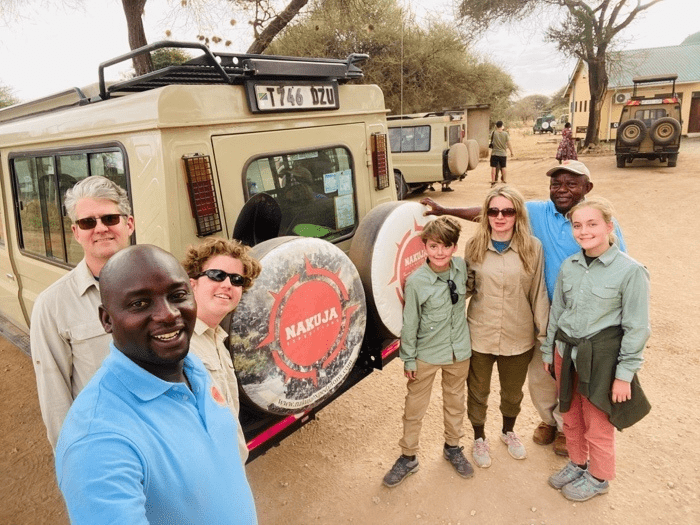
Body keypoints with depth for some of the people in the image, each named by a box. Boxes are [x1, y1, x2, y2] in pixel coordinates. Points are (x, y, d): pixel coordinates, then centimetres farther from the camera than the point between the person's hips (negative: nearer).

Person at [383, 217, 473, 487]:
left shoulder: (462, 267, -10)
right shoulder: (416, 281, -20)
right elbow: (410, 324, -11)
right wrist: (408, 359, -6)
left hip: (459, 352, 4)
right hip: (426, 354, -3)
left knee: (455, 402, 22)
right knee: (414, 407, 10)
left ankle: (453, 447, 45)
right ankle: (408, 457, 30)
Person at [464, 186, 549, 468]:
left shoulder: (532, 247, -8)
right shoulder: (474, 246, -6)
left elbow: (539, 294, -3)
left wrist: (543, 334, -1)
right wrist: (464, 283, -14)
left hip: (519, 338, 0)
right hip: (479, 336, 0)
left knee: (513, 392, 23)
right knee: (478, 391, 17)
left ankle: (508, 431, 53)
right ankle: (479, 438, 44)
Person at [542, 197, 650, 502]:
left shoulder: (630, 271, -14)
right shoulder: (569, 266, 0)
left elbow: (637, 327, -11)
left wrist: (625, 374, -9)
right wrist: (549, 351, 14)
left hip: (600, 357, -5)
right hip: (566, 351, 5)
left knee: (597, 425, 12)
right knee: (571, 417, 20)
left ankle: (598, 478, 38)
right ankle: (577, 464, 45)